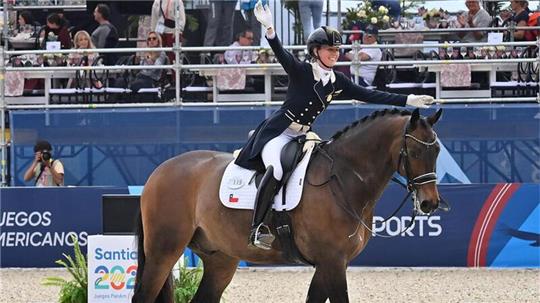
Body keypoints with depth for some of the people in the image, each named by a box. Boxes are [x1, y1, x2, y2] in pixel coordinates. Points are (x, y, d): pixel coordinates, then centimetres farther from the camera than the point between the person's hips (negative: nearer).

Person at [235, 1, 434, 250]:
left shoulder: (337, 82, 6)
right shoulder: (300, 71, -11)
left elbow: (370, 96, 6)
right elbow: (281, 54, -29)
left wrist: (409, 100, 1)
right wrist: (269, 29, -49)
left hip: (303, 136, 8)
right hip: (277, 133, -8)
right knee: (276, 169, -32)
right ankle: (257, 227, -31)